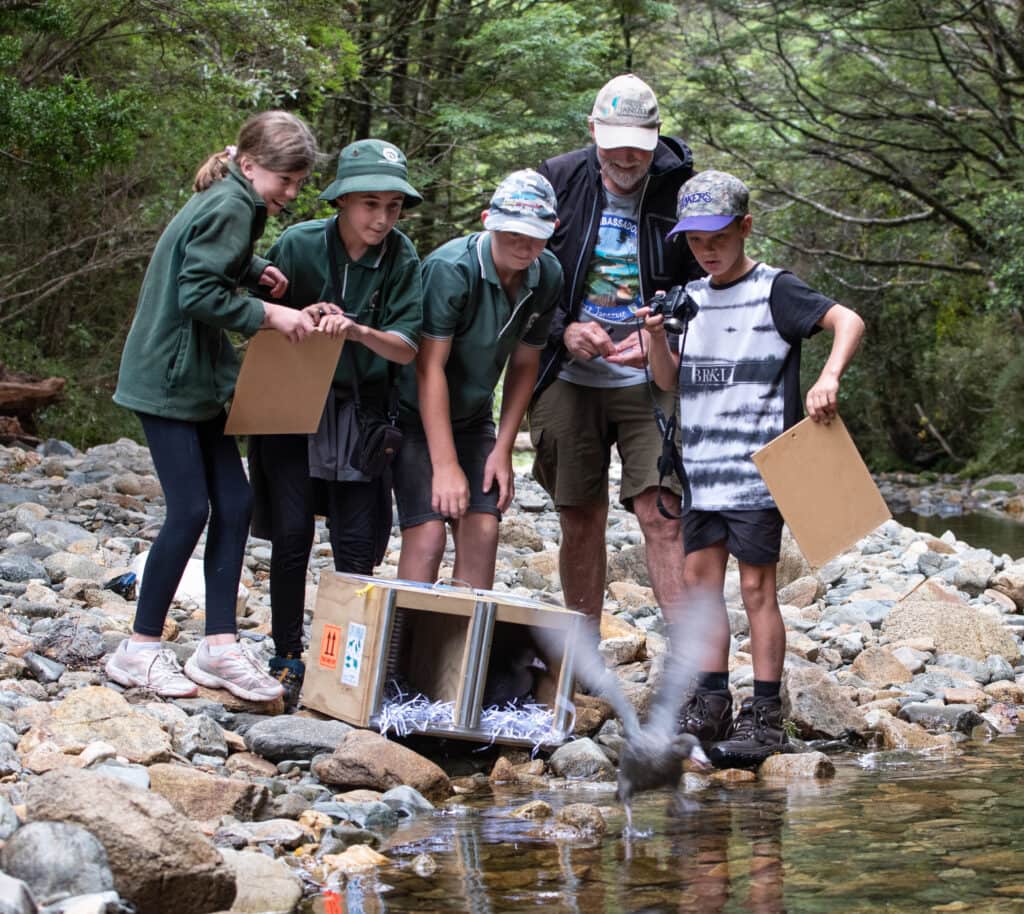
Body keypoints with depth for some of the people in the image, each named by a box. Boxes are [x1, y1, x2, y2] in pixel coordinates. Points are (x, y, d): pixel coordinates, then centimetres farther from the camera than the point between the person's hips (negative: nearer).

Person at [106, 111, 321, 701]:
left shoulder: (237, 205, 10)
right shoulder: (228, 208, -18)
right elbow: (197, 293, -24)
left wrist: (256, 271, 5)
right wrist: (268, 314, -22)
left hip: (201, 382, 10)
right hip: (168, 380, -10)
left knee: (234, 503, 4)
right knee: (190, 510, -8)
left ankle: (220, 646, 7)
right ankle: (141, 649, 4)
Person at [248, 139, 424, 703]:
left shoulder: (401, 260, -8)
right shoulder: (300, 244, -11)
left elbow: (407, 348, -15)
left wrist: (359, 331, -33)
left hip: (360, 412, 1)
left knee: (357, 543, -1)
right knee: (292, 533, -6)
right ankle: (286, 660, 5)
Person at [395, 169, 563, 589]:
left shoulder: (547, 277, -8)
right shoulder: (452, 268, -26)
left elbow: (523, 365, 2)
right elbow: (429, 367, -26)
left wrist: (503, 450, -2)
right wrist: (446, 466, -28)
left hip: (473, 416, 5)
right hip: (417, 414, -5)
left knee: (483, 530, -6)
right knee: (427, 533, -16)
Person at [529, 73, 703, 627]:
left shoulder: (681, 193, -3)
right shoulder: (557, 182, 1)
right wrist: (563, 330, -11)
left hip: (650, 380, -2)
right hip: (570, 379, 2)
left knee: (662, 514, -13)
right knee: (581, 521, 8)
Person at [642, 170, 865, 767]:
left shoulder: (774, 291, -5)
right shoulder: (692, 298, 14)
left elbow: (848, 321, -15)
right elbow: (671, 381, 16)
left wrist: (829, 378, -31)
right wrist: (656, 337, -3)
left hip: (758, 466, -6)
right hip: (702, 467, 7)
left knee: (756, 585, -5)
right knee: (702, 577, 6)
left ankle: (765, 717, -2)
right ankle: (712, 704, 13)